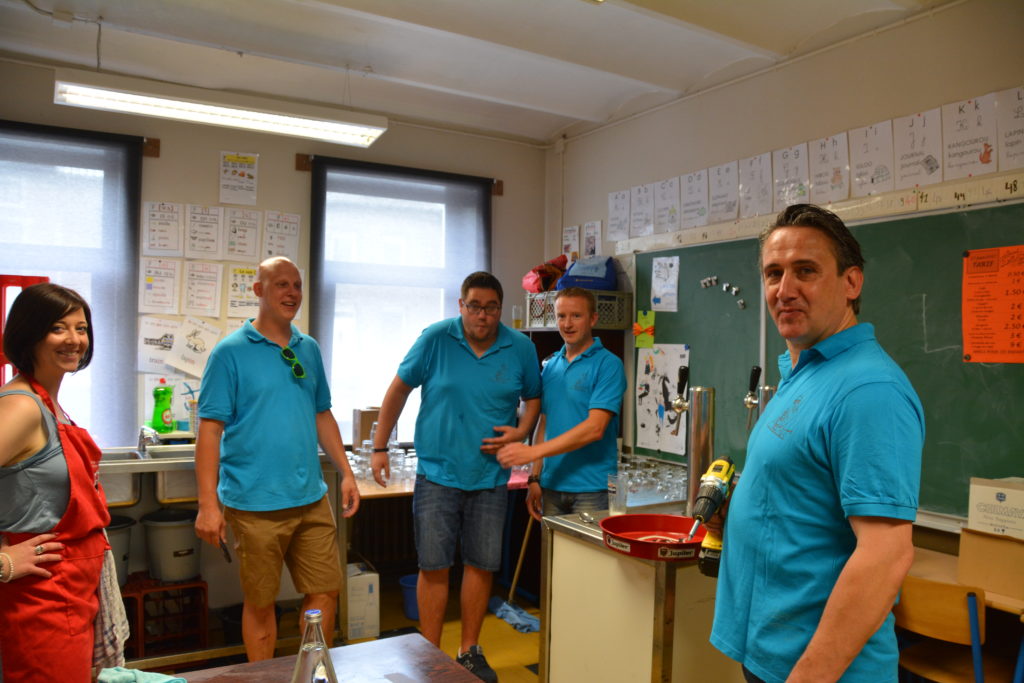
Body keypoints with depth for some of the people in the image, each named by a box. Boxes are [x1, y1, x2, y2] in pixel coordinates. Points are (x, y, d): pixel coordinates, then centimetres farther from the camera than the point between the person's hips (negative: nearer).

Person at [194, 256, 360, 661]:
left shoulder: (309, 349, 9)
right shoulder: (230, 352, -6)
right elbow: (210, 429, -9)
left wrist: (345, 472, 10)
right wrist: (208, 504, -14)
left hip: (311, 498, 5)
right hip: (255, 504, -5)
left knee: (325, 592, 11)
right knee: (260, 602, 10)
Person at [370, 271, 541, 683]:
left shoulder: (521, 349, -1)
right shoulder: (436, 339, -7)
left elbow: (533, 397, 12)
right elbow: (399, 389, 1)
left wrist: (520, 433, -8)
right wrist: (379, 448, 1)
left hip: (490, 478, 2)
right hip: (438, 475, -2)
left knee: (481, 565, 11)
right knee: (434, 567, 4)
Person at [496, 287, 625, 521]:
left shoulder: (607, 364, -8)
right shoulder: (550, 366, 11)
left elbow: (594, 428, -18)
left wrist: (533, 452, -21)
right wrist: (535, 478, 8)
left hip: (591, 488, -5)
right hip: (552, 487, 5)